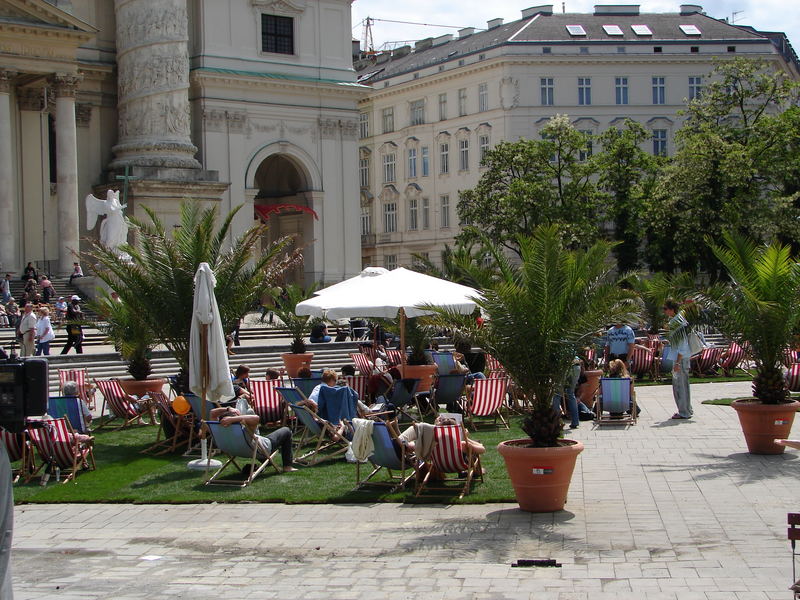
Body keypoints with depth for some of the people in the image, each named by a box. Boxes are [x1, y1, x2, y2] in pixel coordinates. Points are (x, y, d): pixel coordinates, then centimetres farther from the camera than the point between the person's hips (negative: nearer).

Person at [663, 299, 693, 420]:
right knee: (682, 385, 16)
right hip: (679, 358, 10)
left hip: (681, 359, -10)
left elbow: (683, 346, -21)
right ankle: (687, 410, 25)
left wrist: (677, 362, -22)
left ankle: (684, 412, 3)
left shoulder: (678, 323, -18)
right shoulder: (673, 321, 11)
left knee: (680, 385, -4)